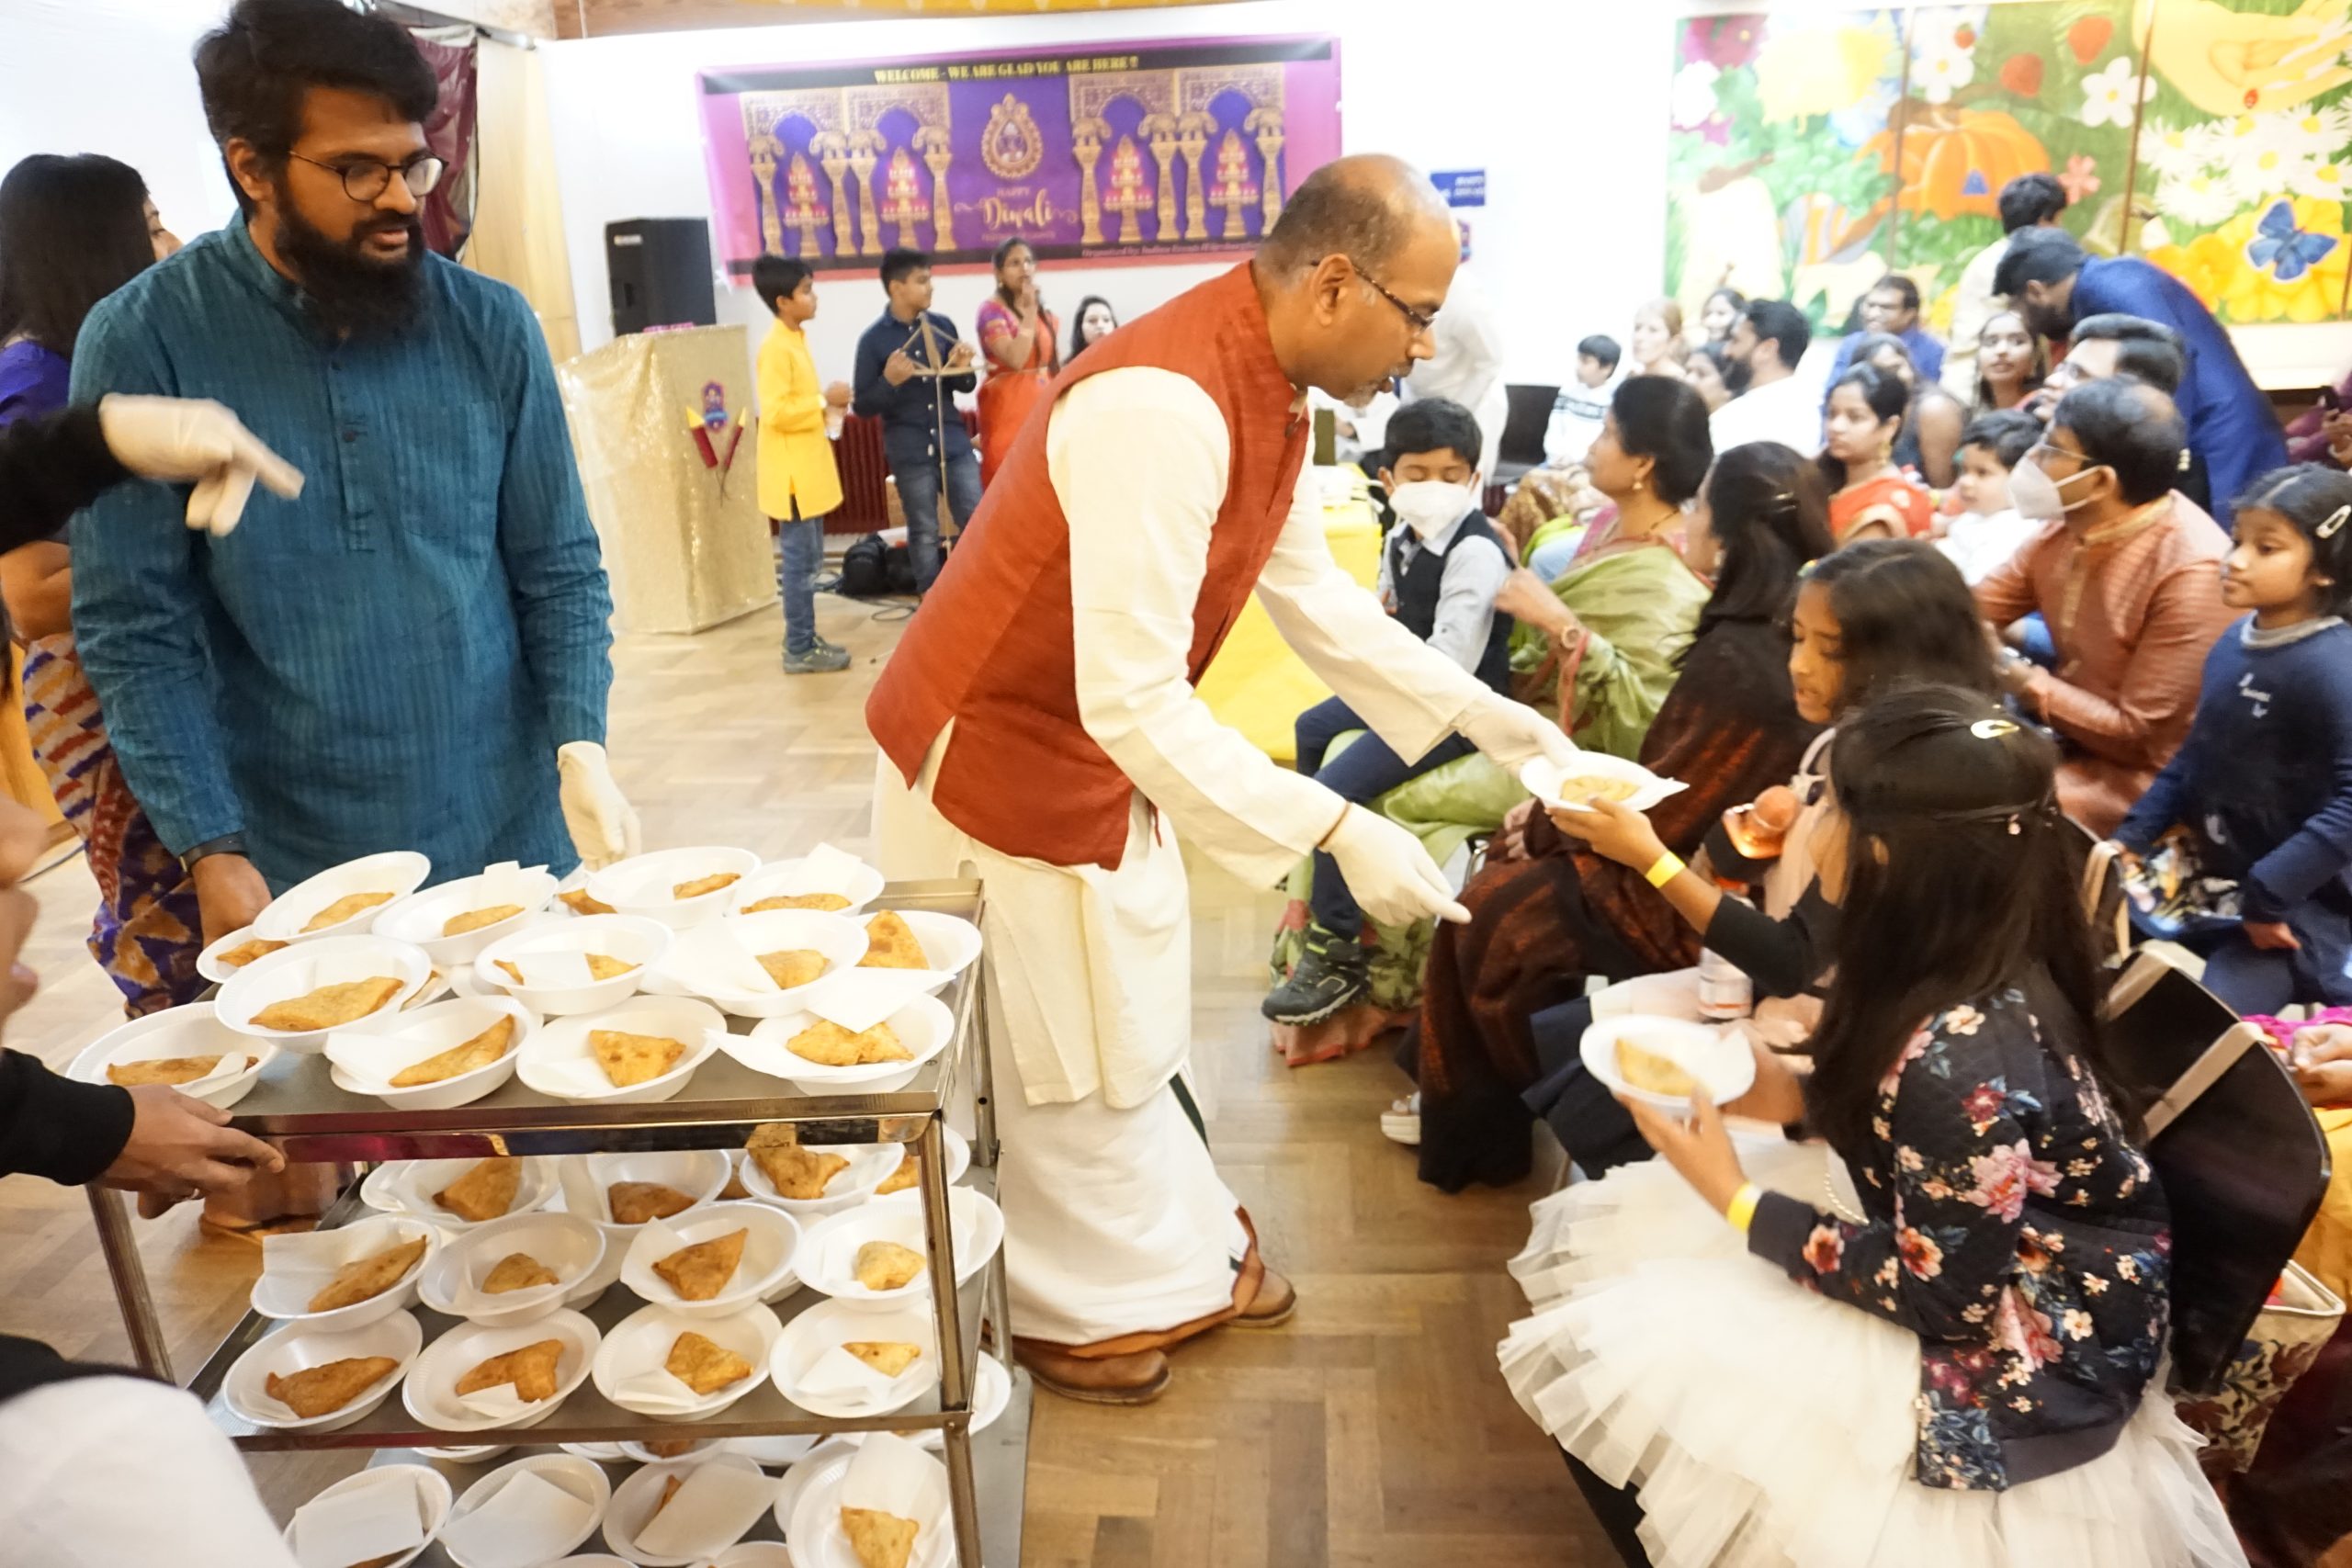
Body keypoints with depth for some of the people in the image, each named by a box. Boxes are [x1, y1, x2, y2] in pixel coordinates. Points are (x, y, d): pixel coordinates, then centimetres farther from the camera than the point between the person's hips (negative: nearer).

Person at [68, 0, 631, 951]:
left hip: (515, 840, 2)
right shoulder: (142, 341, -6)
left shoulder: (490, 327, -1)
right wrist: (211, 853, -12)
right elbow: (136, 631, -5)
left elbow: (560, 571, 2)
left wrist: (581, 745, -11)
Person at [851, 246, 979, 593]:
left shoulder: (943, 326, 5)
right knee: (924, 532, 6)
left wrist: (963, 369, -9)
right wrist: (889, 381, -21)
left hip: (954, 442, 3)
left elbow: (963, 386, 13)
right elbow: (863, 406, -5)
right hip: (910, 450, -3)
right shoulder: (874, 339, -6)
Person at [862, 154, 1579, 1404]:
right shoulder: (1164, 409, -33)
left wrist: (1484, 715, 7)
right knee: (1054, 1062, 10)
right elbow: (1131, 701, -35)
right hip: (996, 760, -9)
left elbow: (1316, 598, 10)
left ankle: (1179, 1259, 43)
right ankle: (1073, 1312, 35)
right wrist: (1335, 830, -33)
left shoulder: (1271, 397, -1)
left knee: (1129, 1023, 22)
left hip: (1102, 757, 9)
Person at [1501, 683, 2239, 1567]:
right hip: (1937, 1236, 9)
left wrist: (1733, 1196, -20)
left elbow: (1940, 1299, -25)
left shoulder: (1967, 1055, -35)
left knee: (1616, 1372, -14)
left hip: (2010, 1358, -8)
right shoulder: (1952, 959, -9)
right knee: (1590, 1238, 7)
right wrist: (1793, 1094, -6)